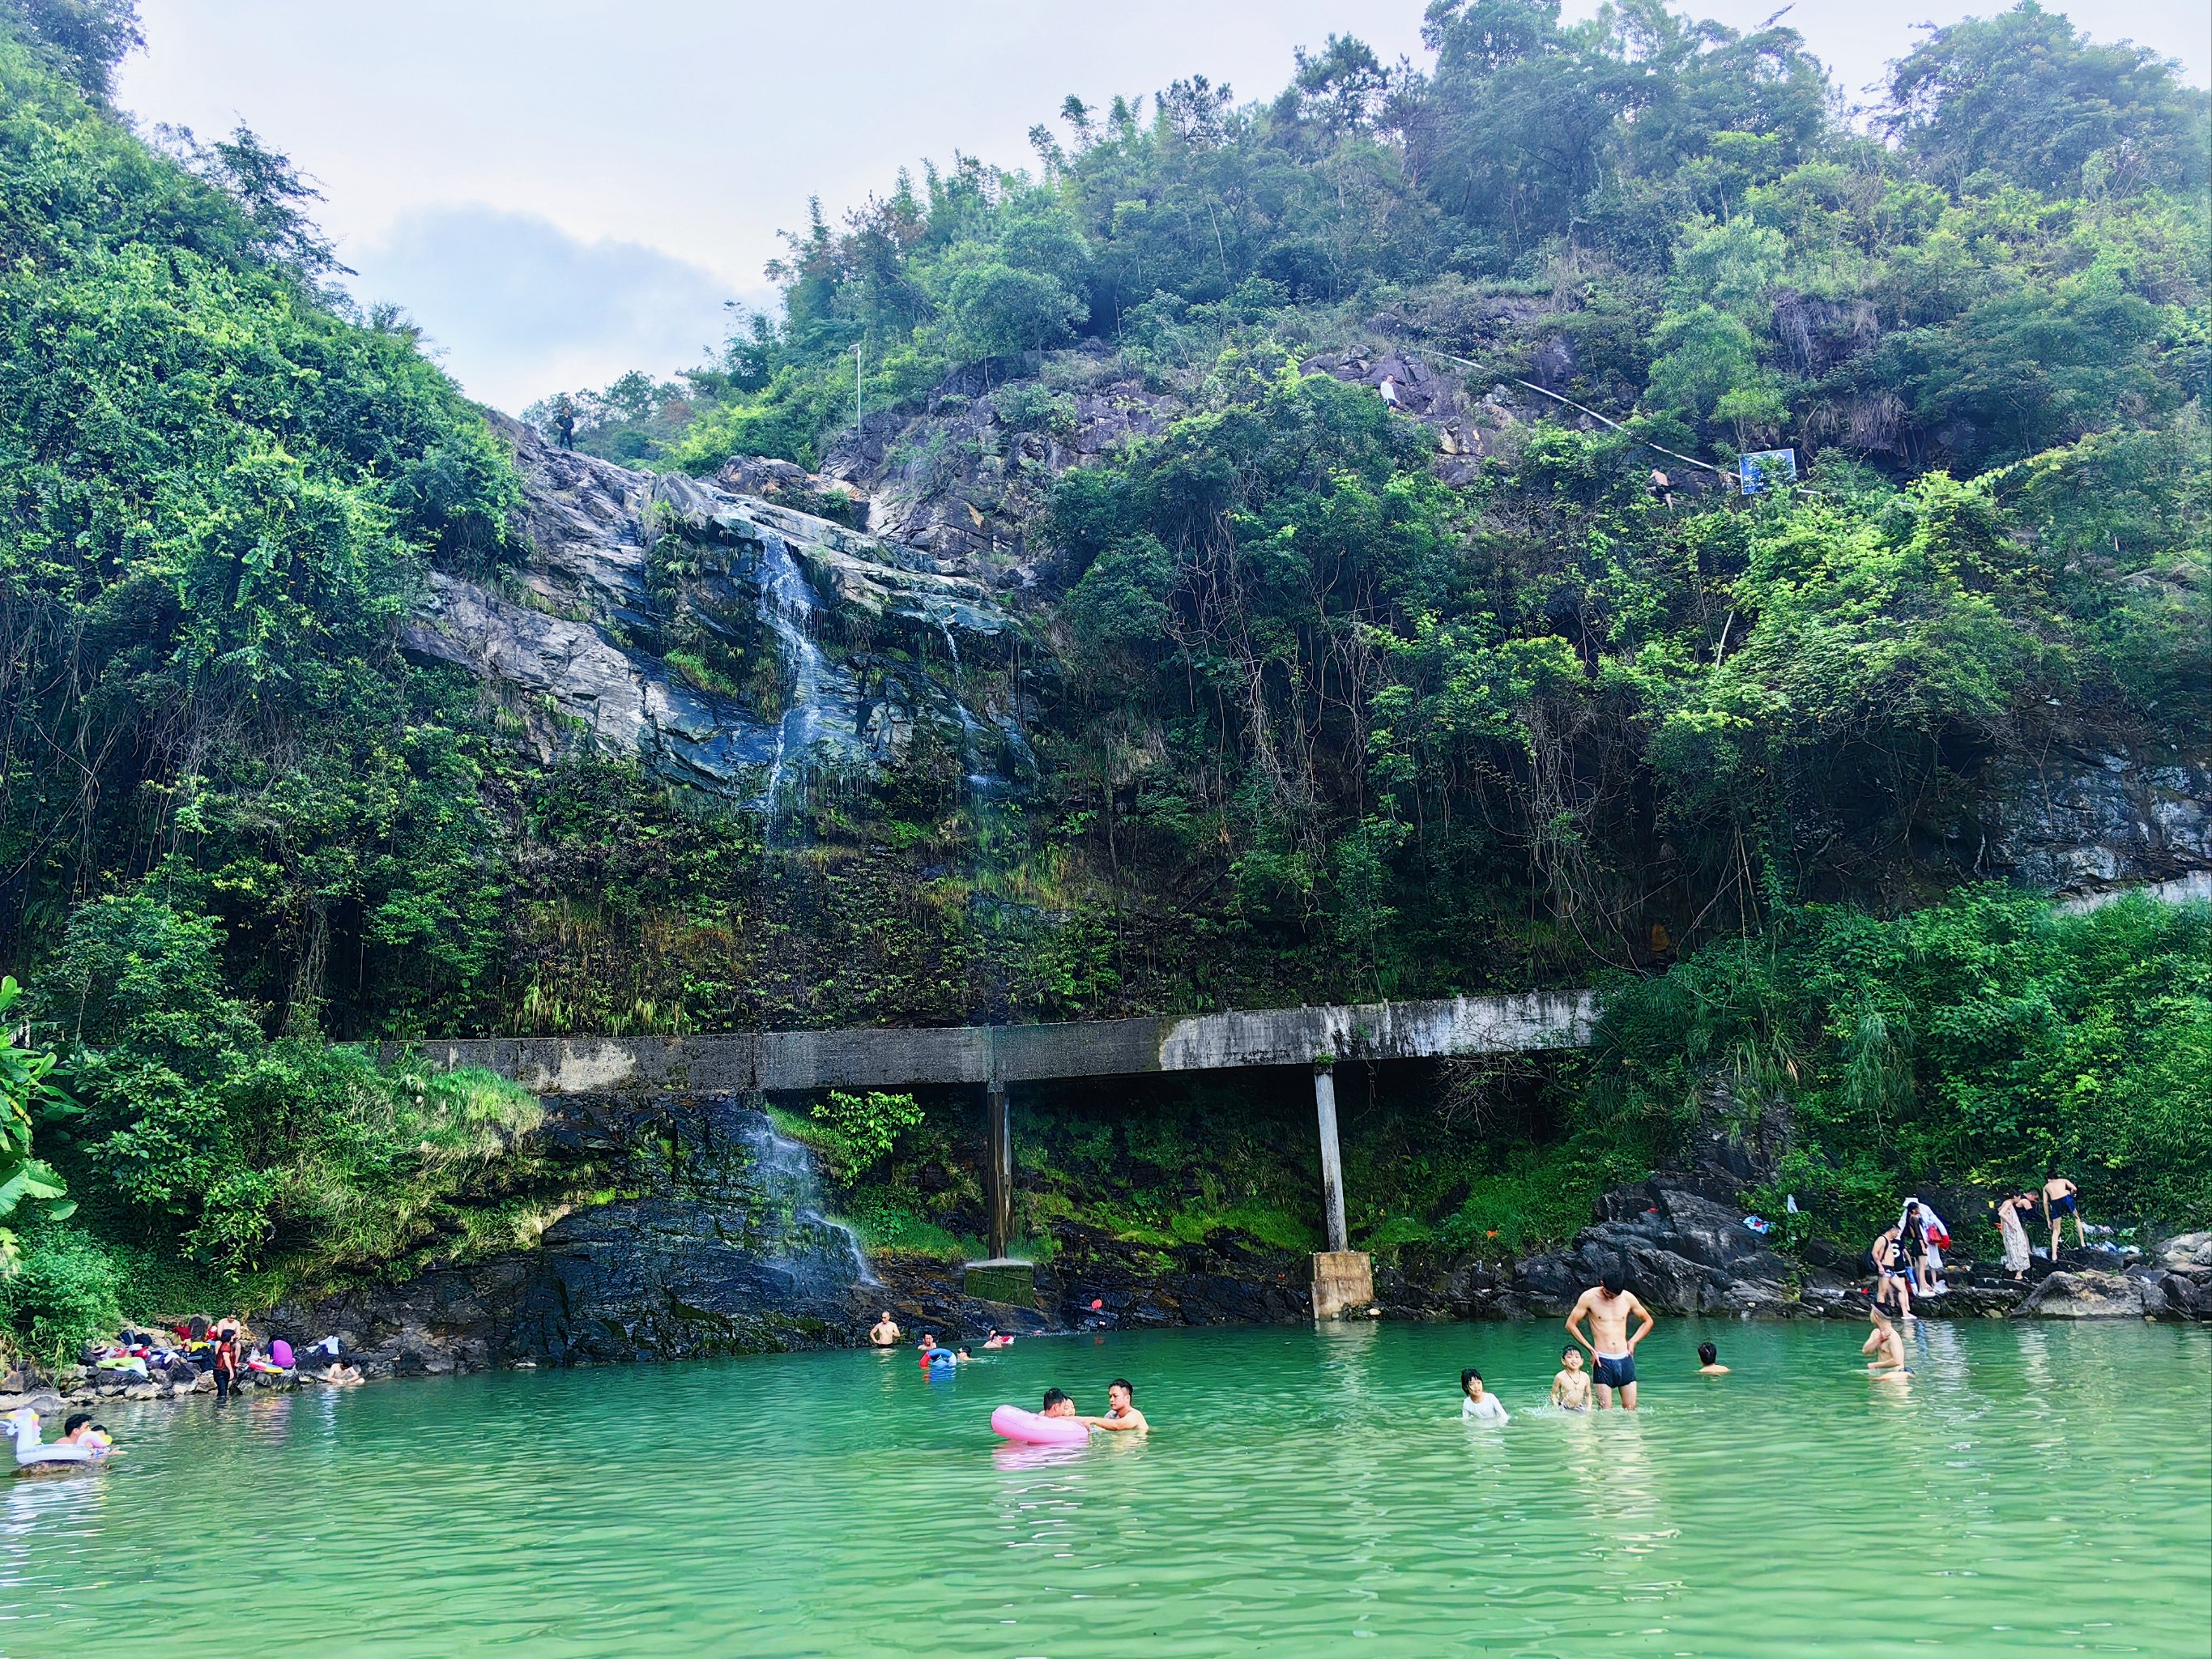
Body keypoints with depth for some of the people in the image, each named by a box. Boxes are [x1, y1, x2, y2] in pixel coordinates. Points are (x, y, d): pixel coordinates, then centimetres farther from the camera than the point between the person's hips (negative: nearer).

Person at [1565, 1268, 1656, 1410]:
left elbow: (1648, 1321, 17)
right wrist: (1590, 1349, -5)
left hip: (1625, 1359, 3)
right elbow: (1570, 1324, 0)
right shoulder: (1589, 1297, -6)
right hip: (1603, 1361, -3)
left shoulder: (1628, 1298, 1)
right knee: (1605, 1413, -7)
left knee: (1631, 1410, 3)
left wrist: (1633, 1341, 4)